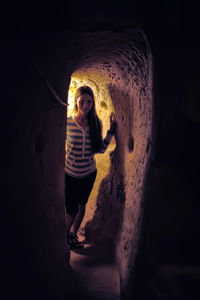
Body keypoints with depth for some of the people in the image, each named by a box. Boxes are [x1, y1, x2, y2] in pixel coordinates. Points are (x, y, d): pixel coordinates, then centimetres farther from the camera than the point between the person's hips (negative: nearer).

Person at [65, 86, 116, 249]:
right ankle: (64, 237, 31)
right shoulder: (67, 123, -13)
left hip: (89, 173, 3)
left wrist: (111, 130, -10)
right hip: (70, 174, -3)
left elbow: (101, 149, -3)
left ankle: (73, 234, 42)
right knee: (71, 210, 4)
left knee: (82, 206, 18)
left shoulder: (96, 123, -6)